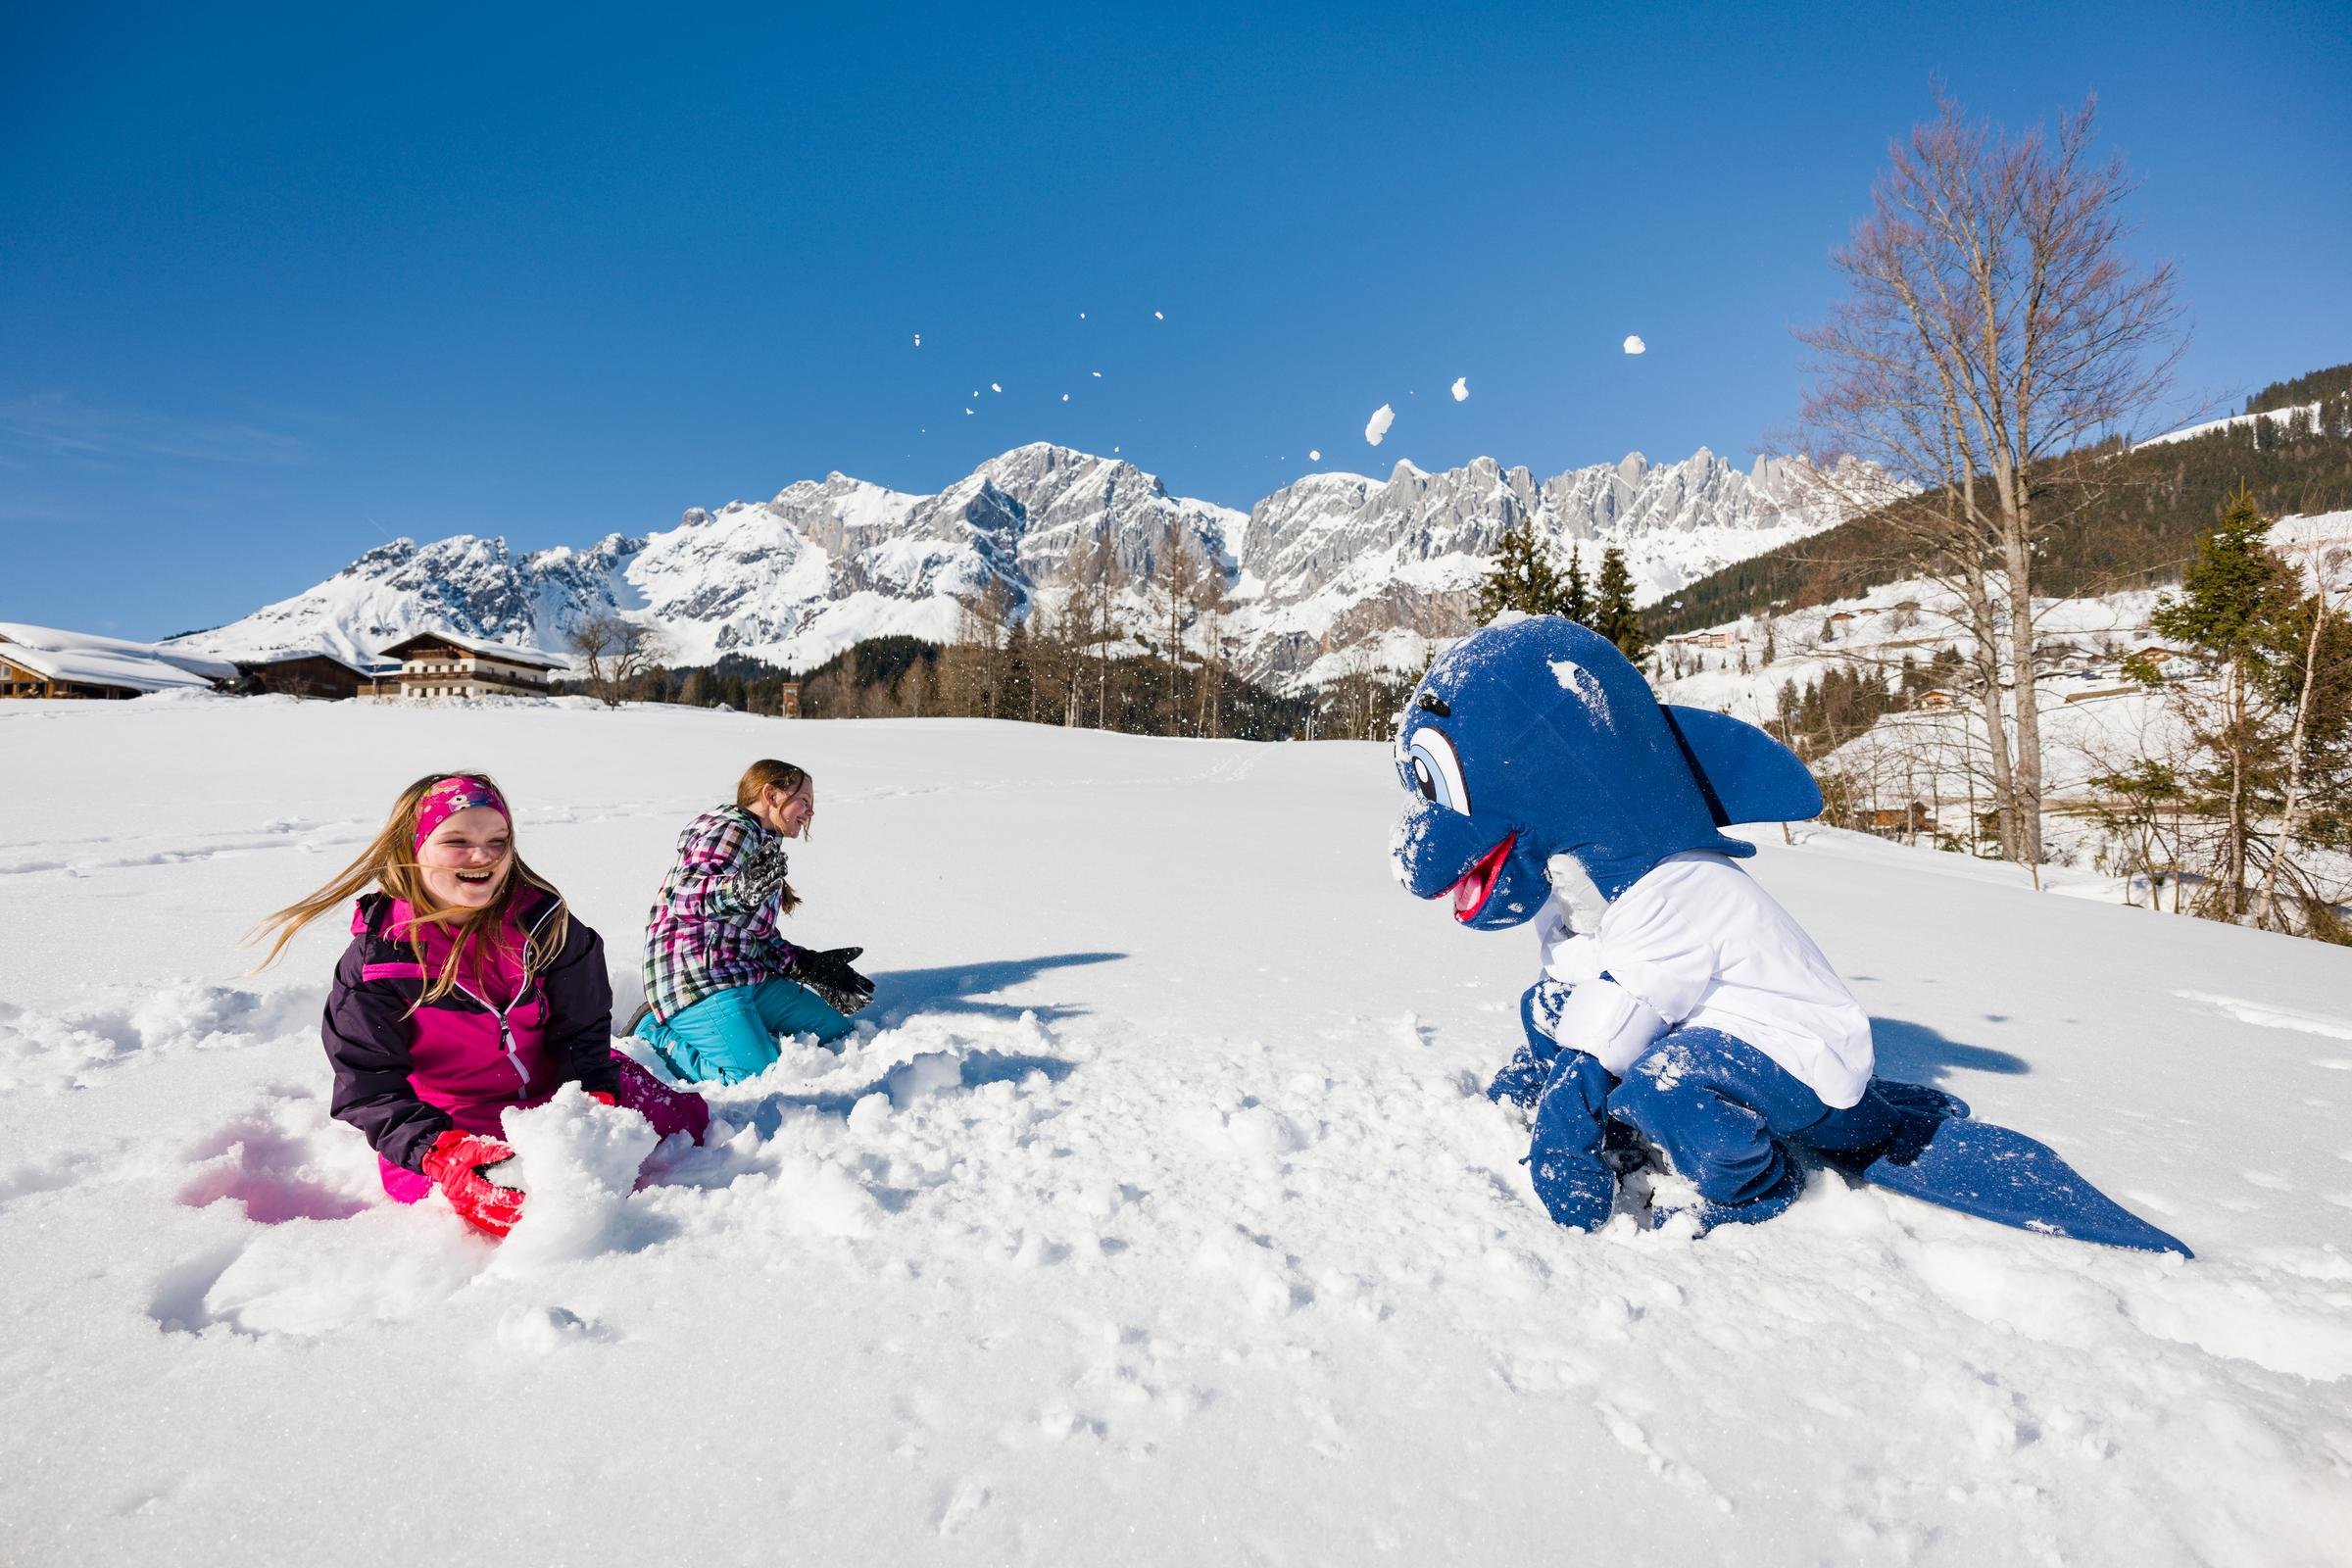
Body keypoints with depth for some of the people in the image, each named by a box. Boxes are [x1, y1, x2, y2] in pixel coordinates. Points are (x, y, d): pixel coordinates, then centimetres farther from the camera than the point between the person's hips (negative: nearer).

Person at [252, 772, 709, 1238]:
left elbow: (583, 1030, -4)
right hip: (451, 1125, -2)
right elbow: (370, 1085, -15)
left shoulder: (544, 922, -9)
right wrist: (442, 1153, -30)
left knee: (686, 1117, -5)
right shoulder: (377, 958, -14)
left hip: (553, 1089, 2)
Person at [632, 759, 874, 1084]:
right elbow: (681, 893, -26)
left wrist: (808, 965, 11)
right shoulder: (731, 830, -9)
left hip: (747, 978, 10)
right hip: (697, 981, -10)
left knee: (837, 1030, 10)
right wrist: (741, 889, -43)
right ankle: (655, 1035, -2)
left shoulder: (763, 844, 21)